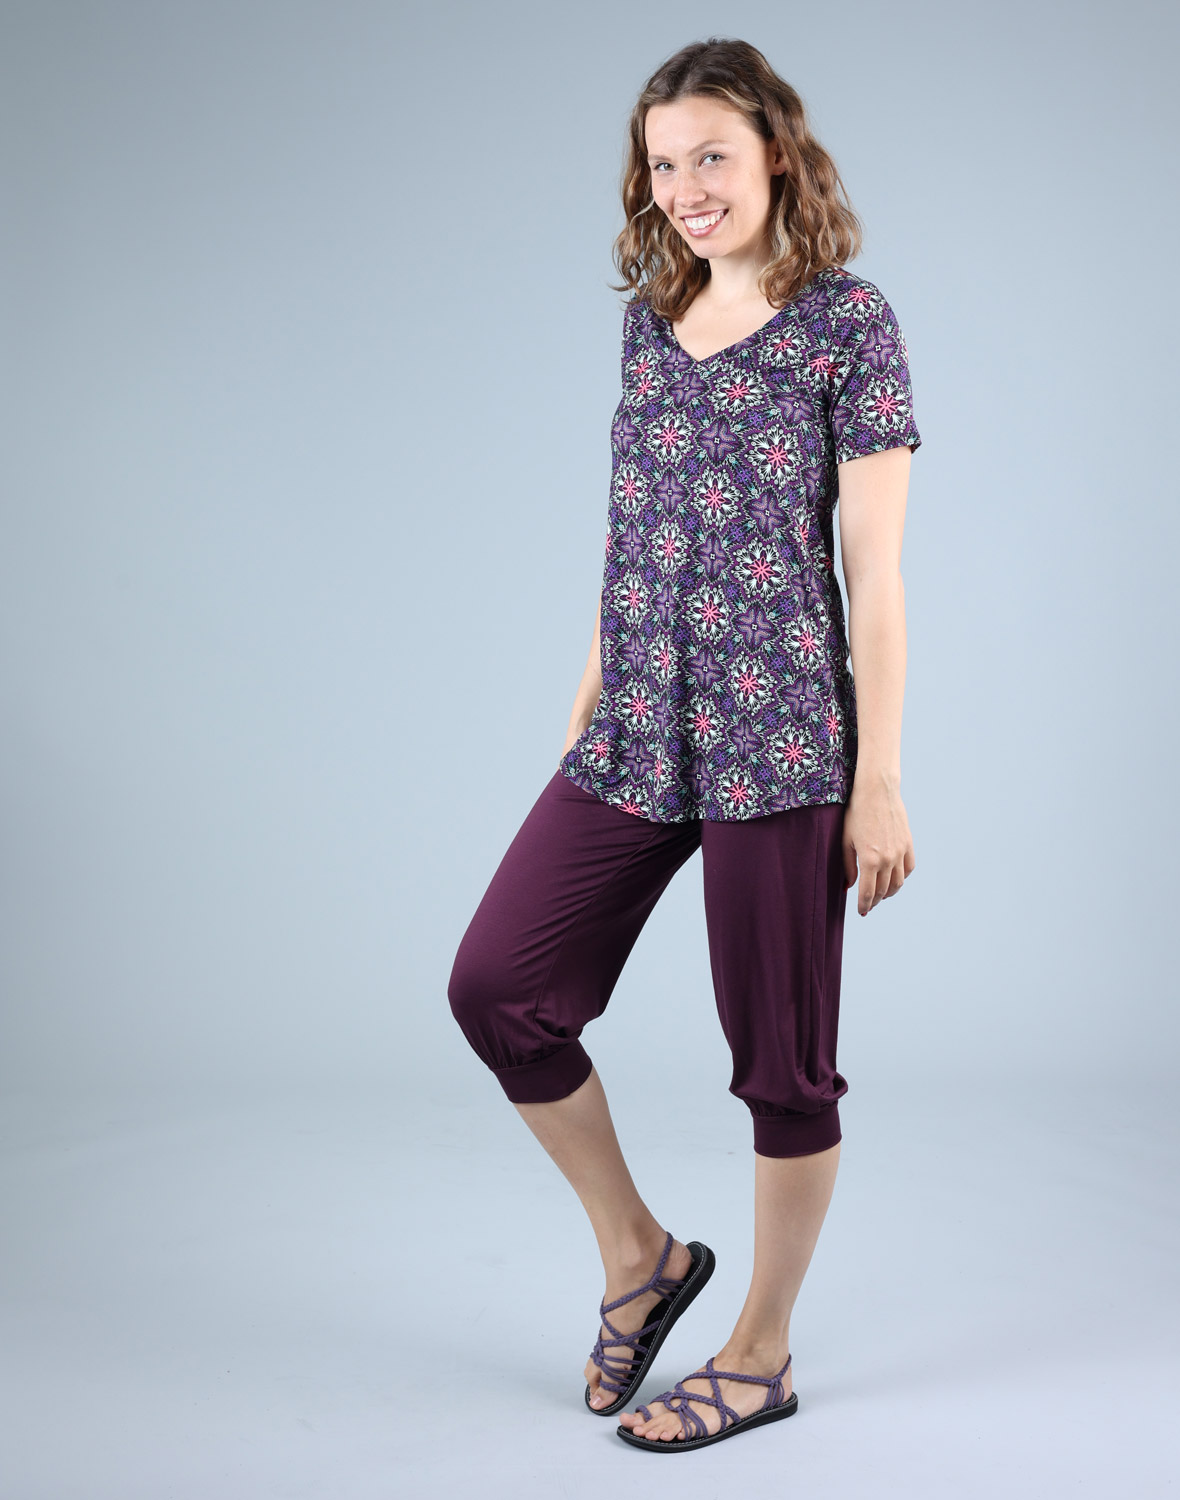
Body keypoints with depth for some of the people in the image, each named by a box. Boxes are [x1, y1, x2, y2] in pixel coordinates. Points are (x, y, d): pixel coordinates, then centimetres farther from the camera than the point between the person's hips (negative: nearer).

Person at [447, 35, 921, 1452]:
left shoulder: (851, 325, -4)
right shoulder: (651, 322, 13)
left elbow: (873, 571, -7)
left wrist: (878, 780, -10)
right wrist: (584, 713, 16)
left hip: (781, 741, -6)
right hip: (636, 737, 7)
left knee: (780, 1053, 4)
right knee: (496, 983, 2)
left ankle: (761, 1352, 24)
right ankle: (639, 1253, 22)